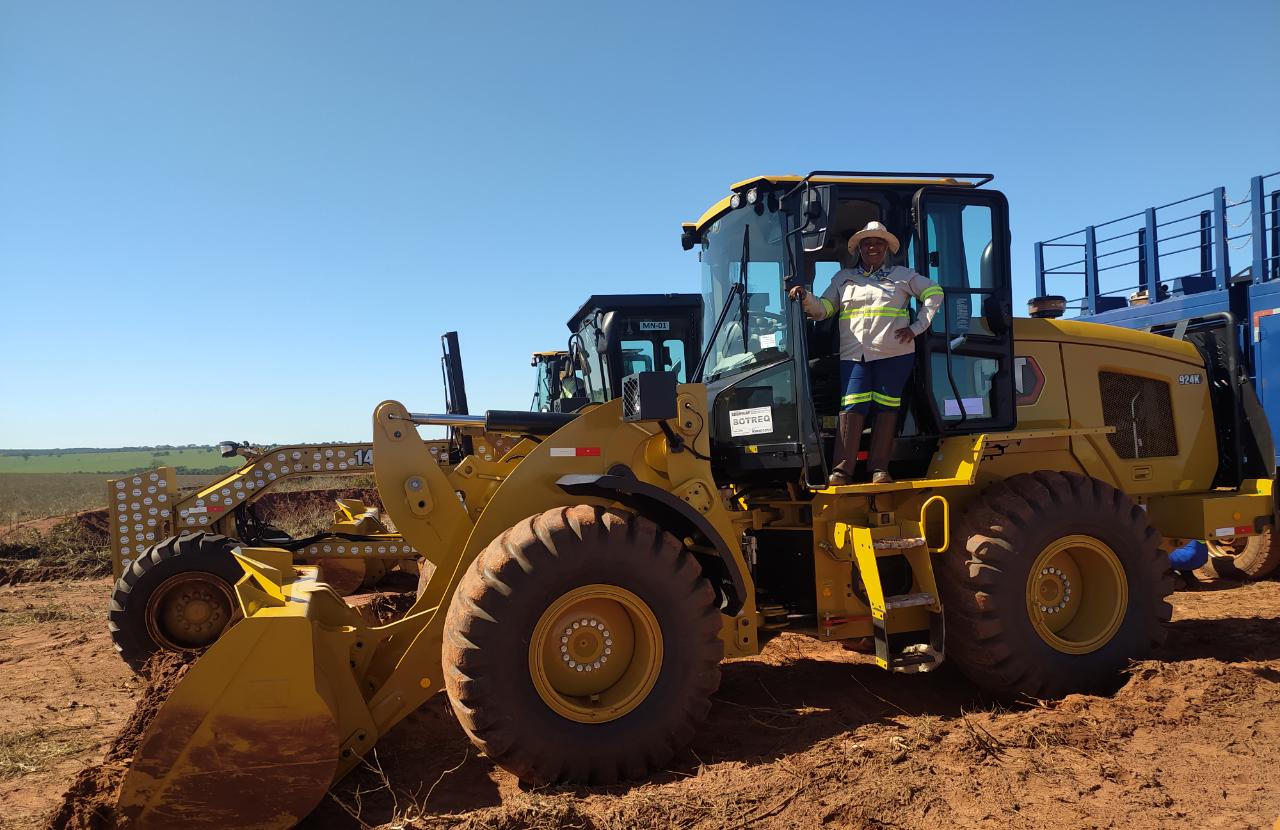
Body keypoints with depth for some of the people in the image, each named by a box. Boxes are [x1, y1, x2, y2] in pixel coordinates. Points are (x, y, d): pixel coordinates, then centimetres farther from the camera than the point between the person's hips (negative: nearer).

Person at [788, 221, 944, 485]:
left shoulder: (902, 275, 13)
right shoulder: (843, 278, 17)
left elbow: (934, 293, 11)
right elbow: (822, 310, 12)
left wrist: (917, 328, 1)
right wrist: (805, 297, -10)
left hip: (894, 354, 0)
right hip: (854, 355, 0)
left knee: (886, 407, -1)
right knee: (852, 407, -12)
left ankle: (879, 468, 2)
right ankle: (842, 469, -15)